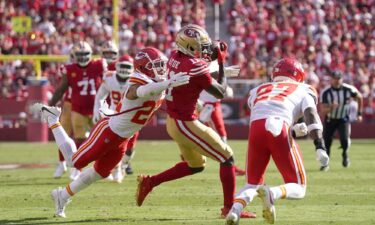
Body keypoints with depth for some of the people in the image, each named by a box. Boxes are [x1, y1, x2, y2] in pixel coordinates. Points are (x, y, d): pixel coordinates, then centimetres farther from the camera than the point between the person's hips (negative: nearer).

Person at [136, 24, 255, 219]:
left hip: (173, 121, 9)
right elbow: (220, 93, -10)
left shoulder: (175, 57, 1)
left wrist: (213, 52, 8)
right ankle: (229, 207, 3)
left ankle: (149, 182, 22)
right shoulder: (195, 68, -22)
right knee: (227, 158, 1)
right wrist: (222, 63, -2)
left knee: (195, 165, 26)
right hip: (185, 124, -9)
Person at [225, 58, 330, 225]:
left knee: (252, 183, 21)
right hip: (279, 130, -3)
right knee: (298, 188, 10)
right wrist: (320, 147, -7)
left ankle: (235, 210, -12)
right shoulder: (303, 90, 24)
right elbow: (311, 114, 5)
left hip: (255, 128, 3)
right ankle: (272, 193, -25)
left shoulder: (258, 90, 34)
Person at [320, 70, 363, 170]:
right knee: (326, 142, -1)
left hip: (343, 119, -1)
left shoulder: (348, 89, -18)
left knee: (344, 140, -19)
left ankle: (345, 154, 15)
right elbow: (323, 110, -23)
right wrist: (331, 107, -44)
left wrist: (359, 113, 6)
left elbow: (359, 97, 2)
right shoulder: (326, 93, -20)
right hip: (330, 120, 1)